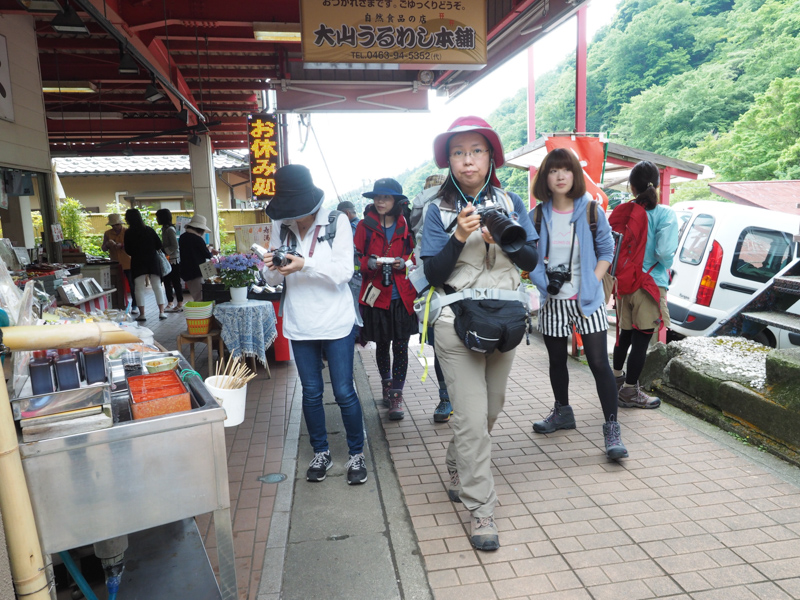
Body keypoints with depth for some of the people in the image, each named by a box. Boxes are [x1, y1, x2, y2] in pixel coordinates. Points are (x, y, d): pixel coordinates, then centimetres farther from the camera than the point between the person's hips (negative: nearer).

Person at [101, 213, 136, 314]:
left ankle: (134, 306, 6)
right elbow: (103, 248, 8)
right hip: (115, 263, 3)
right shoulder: (107, 233, 8)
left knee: (132, 284, -2)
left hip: (127, 263, -3)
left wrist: (121, 246, -23)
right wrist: (107, 244, -13)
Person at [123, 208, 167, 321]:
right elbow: (159, 245, 1)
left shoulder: (129, 233, -5)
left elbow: (128, 250, -2)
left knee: (139, 288, 4)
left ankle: (142, 314, 2)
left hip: (138, 262, -2)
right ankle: (161, 312, 2)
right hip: (152, 260, 2)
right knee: (157, 286, 6)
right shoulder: (149, 230, 1)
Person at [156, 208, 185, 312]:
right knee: (167, 281, 10)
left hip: (173, 260, -9)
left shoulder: (170, 229, -14)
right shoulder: (164, 229, 13)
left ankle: (180, 304, 3)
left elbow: (175, 246, -19)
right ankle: (170, 303, 17)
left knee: (176, 282, -3)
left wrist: (164, 251, -20)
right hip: (167, 260, 9)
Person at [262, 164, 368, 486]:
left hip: (336, 322, -3)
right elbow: (273, 280, 6)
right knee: (311, 392, 14)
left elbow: (344, 271, -15)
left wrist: (305, 264, -28)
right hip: (300, 325, 4)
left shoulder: (337, 222, -7)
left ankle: (356, 453, 23)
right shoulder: (280, 226, 3)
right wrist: (272, 267, -17)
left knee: (344, 392, 3)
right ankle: (321, 452, 33)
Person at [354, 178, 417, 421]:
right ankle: (386, 384, 36)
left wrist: (405, 262, -12)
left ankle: (396, 396, 10)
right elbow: (356, 258, 2)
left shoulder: (406, 225, 2)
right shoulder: (365, 225, 1)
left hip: (403, 297, 0)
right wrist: (369, 263, -19)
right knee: (381, 345, 15)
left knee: (400, 347, 1)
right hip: (376, 296, 1)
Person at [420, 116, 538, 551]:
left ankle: (458, 466, 43)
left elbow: (532, 260, 4)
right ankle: (480, 509, 8)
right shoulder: (440, 211, -1)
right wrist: (459, 236, -20)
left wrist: (505, 239, -14)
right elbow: (433, 274, -7)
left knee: (492, 409, 16)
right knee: (472, 417, -6)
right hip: (458, 322, -3)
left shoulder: (510, 203, 6)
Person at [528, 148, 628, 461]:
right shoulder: (538, 215, 2)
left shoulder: (591, 211, -2)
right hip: (553, 301, 3)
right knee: (557, 361, 15)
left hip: (588, 300, -2)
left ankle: (612, 428, 3)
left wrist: (593, 282, -9)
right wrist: (544, 280, -10)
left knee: (599, 363, -6)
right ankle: (562, 412, 36)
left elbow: (607, 250, 3)